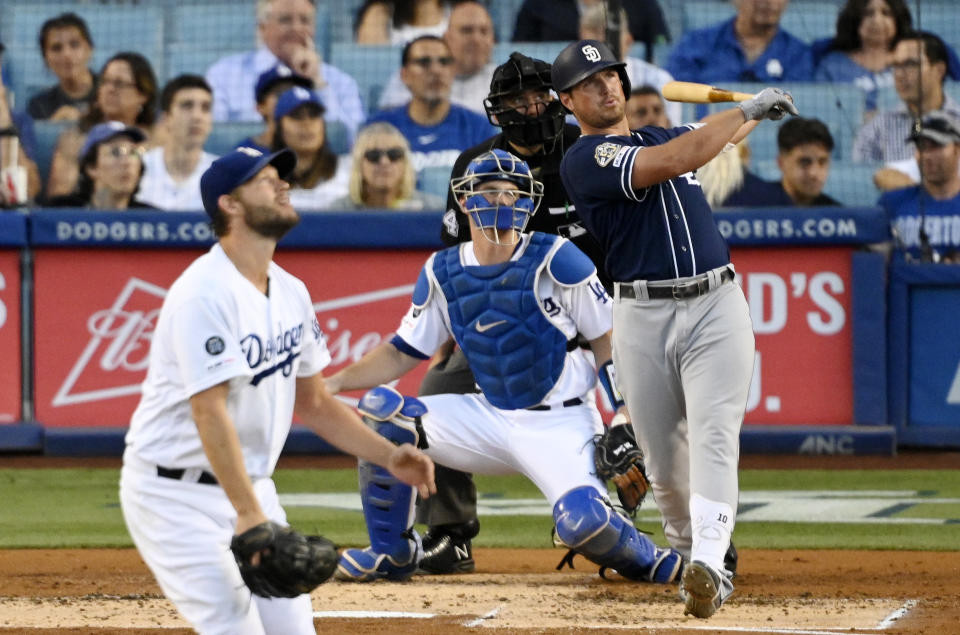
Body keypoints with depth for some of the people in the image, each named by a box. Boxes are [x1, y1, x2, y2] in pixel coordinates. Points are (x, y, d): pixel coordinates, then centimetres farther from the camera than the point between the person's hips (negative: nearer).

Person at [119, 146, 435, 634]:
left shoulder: (291, 293, 7)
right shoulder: (205, 294, -21)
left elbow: (314, 404, 16)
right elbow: (209, 412, -28)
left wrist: (389, 457, 3)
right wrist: (249, 515, -34)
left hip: (251, 486, 9)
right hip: (175, 494, -9)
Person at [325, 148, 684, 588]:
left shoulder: (554, 261, -11)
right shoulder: (443, 273, 2)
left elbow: (608, 339, -7)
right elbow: (402, 353, 9)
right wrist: (335, 382, -5)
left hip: (558, 427, -5)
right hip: (488, 417, 5)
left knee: (583, 521, -31)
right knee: (379, 408, -9)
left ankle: (647, 561, 6)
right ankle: (393, 553, 6)